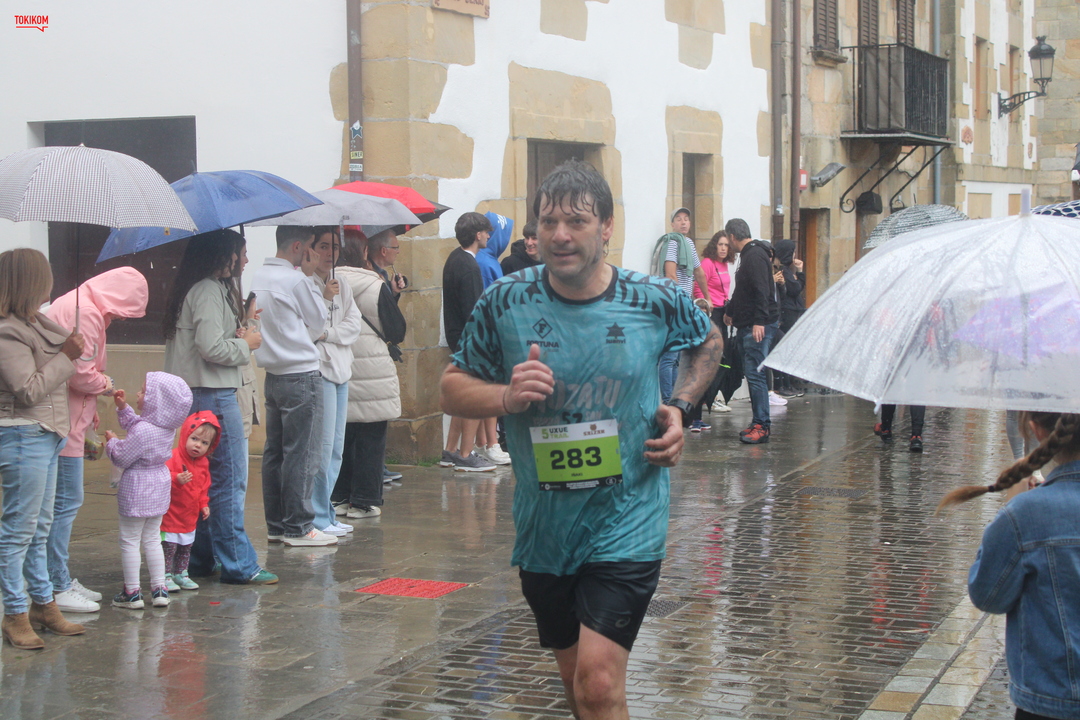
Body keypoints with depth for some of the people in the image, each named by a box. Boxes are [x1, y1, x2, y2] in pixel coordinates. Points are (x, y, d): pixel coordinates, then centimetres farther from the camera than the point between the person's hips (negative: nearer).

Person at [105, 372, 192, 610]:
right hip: (159, 486, 9)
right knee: (152, 539, 16)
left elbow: (122, 458, -17)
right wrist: (123, 408, 11)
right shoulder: (166, 427, 2)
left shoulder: (143, 431, -25)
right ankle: (159, 589, 16)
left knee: (129, 540, 3)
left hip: (137, 490, -9)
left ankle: (132, 592, 7)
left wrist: (112, 442, 0)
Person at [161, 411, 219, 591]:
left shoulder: (203, 463, 7)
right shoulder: (173, 458, -19)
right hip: (171, 514, -7)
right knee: (168, 547, -5)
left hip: (190, 516, 7)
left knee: (186, 548, 17)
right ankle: (166, 576, 4)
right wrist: (177, 480, -43)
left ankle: (181, 574, 29)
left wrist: (204, 504, 9)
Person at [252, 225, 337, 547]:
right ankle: (298, 527, 0)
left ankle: (276, 525, 18)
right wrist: (310, 276, 1)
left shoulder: (260, 276, 10)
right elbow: (318, 321, -2)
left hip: (274, 375, 9)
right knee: (302, 454, -3)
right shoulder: (296, 280, -15)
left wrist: (320, 293, 20)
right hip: (301, 376, -9)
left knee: (275, 452, 12)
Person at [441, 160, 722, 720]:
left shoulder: (656, 300, -7)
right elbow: (453, 389, 3)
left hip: (626, 524, -3)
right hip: (543, 527, 3)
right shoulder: (505, 303, -6)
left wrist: (680, 407, 0)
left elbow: (707, 343, 15)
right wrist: (507, 396, -17)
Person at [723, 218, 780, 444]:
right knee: (751, 373, 10)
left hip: (759, 326, -11)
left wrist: (759, 322, -29)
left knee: (755, 373, -12)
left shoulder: (755, 255, -13)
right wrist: (730, 311, 49)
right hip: (747, 324, 11)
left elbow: (761, 291, -23)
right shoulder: (748, 254, 20)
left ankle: (761, 426, -12)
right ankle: (760, 422, 14)